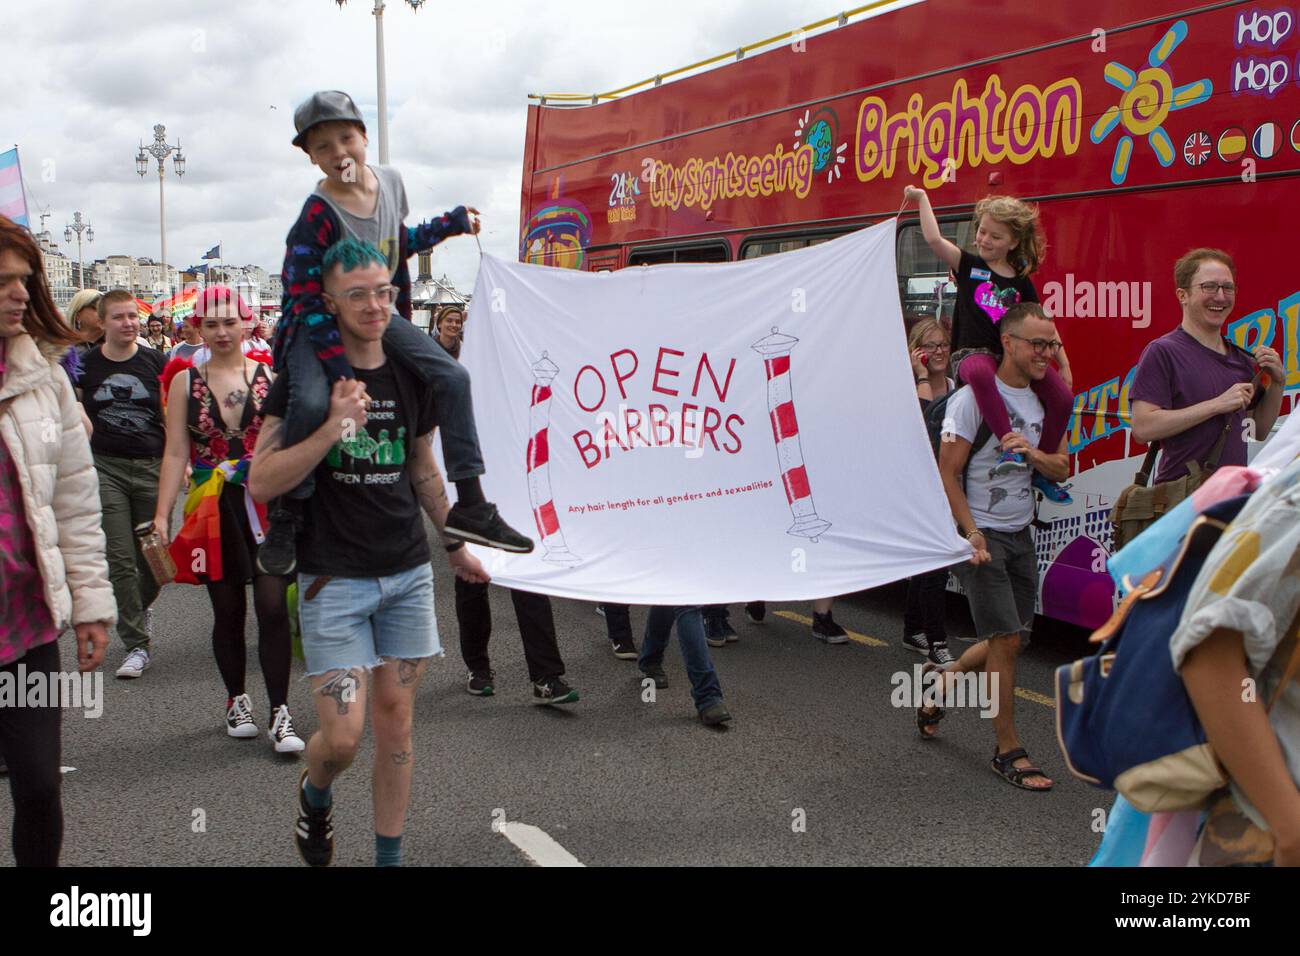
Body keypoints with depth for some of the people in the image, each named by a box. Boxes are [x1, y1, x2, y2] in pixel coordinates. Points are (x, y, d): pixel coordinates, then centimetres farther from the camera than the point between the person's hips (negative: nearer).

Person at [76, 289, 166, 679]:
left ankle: (140, 607, 38)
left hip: (151, 467, 0)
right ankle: (137, 645, 4)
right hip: (105, 468, 0)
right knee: (120, 562, -3)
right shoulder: (86, 364, 3)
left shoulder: (155, 361, 2)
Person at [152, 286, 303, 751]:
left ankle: (280, 713, -2)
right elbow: (176, 453, 4)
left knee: (272, 606, -9)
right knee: (228, 611, 9)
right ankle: (237, 700, 28)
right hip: (213, 508, 1)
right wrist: (161, 516, -2)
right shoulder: (185, 381, 5)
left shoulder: (271, 377, 3)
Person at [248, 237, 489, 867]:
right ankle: (314, 795, 29)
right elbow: (260, 483, -15)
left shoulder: (411, 377, 6)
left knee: (395, 719, 8)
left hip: (408, 573, 4)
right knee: (342, 736, -7)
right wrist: (333, 427, -25)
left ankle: (389, 855, 22)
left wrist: (454, 544, 23)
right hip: (334, 578, -4)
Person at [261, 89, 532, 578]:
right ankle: (284, 518, -15)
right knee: (312, 402, -34)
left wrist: (451, 222, 18)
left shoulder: (390, 180, -3)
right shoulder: (317, 215, -24)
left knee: (452, 377, -5)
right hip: (318, 320, -6)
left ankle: (470, 506, 1)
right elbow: (306, 300, -24)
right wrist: (342, 371, -30)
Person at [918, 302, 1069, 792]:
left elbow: (1061, 469, 8)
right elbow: (947, 472, -13)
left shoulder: (1045, 400, 8)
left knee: (1014, 638, 11)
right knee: (1006, 638, -10)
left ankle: (943, 680, 38)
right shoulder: (974, 397, -13)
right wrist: (972, 534, -19)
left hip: (1020, 533, 7)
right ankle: (1008, 751, 1)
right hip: (979, 532, -7)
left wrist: (1033, 454, -14)